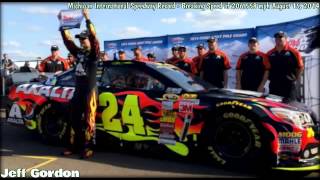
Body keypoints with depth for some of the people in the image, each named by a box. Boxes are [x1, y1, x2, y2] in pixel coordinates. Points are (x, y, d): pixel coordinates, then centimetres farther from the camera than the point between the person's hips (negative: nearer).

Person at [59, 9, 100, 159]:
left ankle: (87, 148, 3)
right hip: (77, 91, 7)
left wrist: (87, 19, -23)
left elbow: (94, 37, -18)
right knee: (74, 119, 8)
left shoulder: (94, 53, -4)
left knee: (88, 120, -3)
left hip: (90, 91, -6)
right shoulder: (79, 53, 14)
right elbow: (67, 40, 17)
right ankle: (73, 146, 16)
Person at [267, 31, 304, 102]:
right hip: (274, 85, 4)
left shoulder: (293, 52, -1)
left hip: (289, 85, -4)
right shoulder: (270, 53, 10)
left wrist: (296, 79, -1)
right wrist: (270, 78, 9)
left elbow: (300, 67, 1)